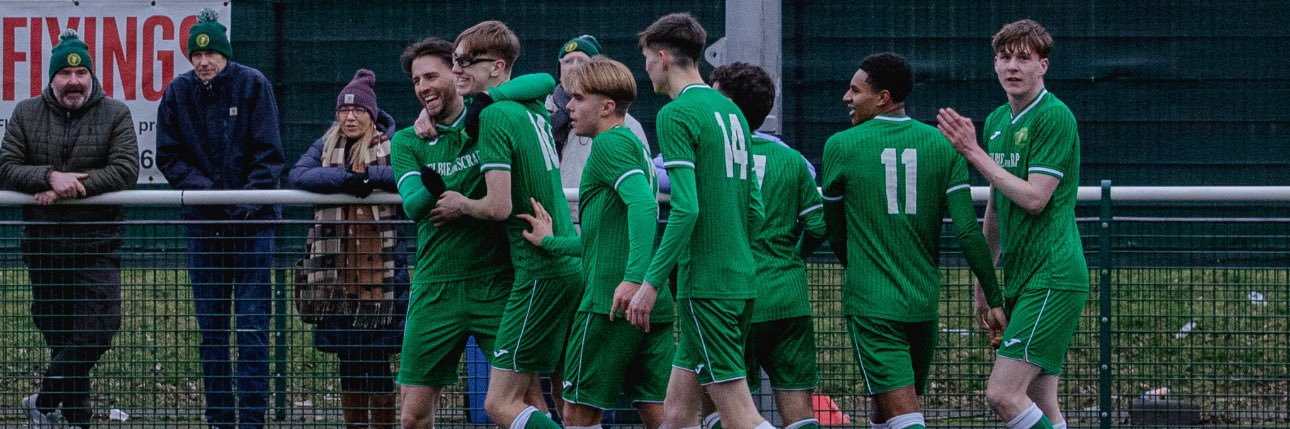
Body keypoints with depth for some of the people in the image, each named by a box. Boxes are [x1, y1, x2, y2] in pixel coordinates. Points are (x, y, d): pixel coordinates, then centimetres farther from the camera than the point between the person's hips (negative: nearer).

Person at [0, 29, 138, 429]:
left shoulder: (115, 115, 2)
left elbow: (126, 170, -10)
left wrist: (72, 187, -18)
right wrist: (50, 177, -17)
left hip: (97, 242, -2)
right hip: (43, 242, 2)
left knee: (100, 325, -12)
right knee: (58, 331, 4)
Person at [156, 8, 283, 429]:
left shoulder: (253, 85, -4)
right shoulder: (178, 92, 2)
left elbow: (269, 153, -6)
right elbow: (168, 155, 4)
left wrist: (250, 199, -17)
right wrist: (199, 186, -12)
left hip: (252, 220, -3)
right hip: (203, 221, 3)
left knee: (252, 323, -6)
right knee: (211, 327, 5)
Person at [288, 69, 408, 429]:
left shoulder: (392, 147, 5)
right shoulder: (325, 148, 13)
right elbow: (298, 176, -7)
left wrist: (368, 175, -19)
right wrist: (345, 178, -18)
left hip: (382, 272, -3)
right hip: (339, 273, 3)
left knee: (378, 360, -4)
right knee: (348, 359, 6)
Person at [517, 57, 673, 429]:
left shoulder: (610, 143, -7)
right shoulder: (636, 146, 22)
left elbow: (643, 203, -25)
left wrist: (633, 279, -33)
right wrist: (551, 242, 33)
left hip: (612, 301, -9)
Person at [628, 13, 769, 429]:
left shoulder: (677, 114, -10)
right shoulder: (730, 111, 15)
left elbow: (685, 208, -19)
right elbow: (754, 209, 19)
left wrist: (651, 282, -16)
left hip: (704, 285, -9)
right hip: (740, 280, 9)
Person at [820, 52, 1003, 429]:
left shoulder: (840, 146, -4)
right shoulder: (942, 146, 3)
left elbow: (835, 230, 8)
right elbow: (968, 231, -5)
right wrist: (994, 299, 0)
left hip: (869, 303, -4)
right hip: (924, 303, 4)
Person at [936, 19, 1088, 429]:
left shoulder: (1054, 117, -11)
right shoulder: (996, 122, 14)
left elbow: (1034, 198, -18)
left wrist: (974, 154, -16)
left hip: (1053, 279, -9)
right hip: (1020, 279, 9)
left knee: (1003, 394, -16)